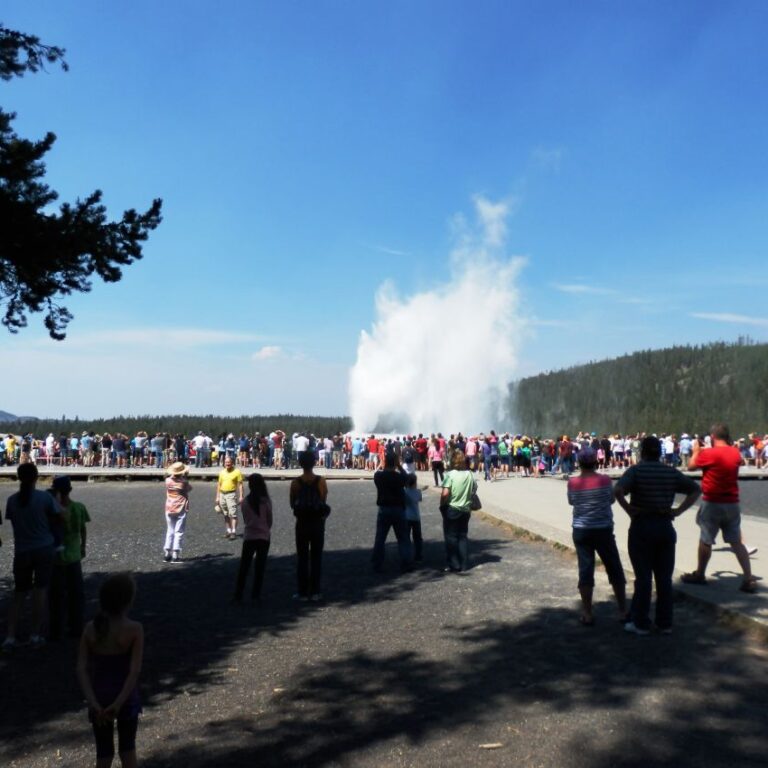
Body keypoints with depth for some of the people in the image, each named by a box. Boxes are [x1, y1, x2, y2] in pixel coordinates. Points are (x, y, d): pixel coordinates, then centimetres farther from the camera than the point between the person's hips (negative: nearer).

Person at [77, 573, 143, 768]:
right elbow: (135, 670, -21)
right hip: (125, 699, -2)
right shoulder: (134, 629, -15)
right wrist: (119, 703, -20)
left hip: (99, 700, 2)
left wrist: (92, 702, -16)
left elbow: (81, 669, -12)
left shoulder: (90, 629, -6)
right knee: (127, 749, 18)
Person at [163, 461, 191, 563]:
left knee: (170, 531, 14)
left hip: (169, 510, 4)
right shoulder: (184, 482, -13)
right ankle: (175, 555, -3)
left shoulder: (168, 481, -5)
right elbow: (189, 488, 5)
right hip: (181, 510, -4)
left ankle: (167, 553, 14)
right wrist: (185, 477, 9)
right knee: (179, 532, 0)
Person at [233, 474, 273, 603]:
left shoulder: (245, 501, -5)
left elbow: (245, 519, 5)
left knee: (244, 567, 8)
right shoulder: (266, 501, -8)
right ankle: (255, 595, 8)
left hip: (249, 537, 1)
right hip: (263, 537, -1)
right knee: (260, 567, 8)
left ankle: (238, 595, 7)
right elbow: (270, 520, 0)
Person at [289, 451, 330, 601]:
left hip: (302, 523, 0)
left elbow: (292, 504, 0)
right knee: (316, 557, 9)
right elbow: (324, 501, 0)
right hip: (318, 523, 0)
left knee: (302, 558, 8)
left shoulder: (295, 482, -8)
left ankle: (302, 592, 9)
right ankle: (315, 592, 11)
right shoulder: (321, 481, -8)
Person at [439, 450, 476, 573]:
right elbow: (474, 489, 9)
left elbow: (445, 493, -22)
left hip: (451, 509, -4)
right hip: (465, 509, 5)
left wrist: (442, 505, -8)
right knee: (463, 536, 14)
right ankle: (464, 565, 16)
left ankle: (454, 566, 9)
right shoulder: (469, 474, -1)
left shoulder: (450, 475, -16)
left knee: (451, 537, 6)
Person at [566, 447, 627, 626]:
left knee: (585, 571, 6)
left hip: (581, 531, 1)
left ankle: (587, 614, 10)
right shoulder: (605, 480, -11)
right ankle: (623, 610, 21)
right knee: (615, 570, 12)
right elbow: (612, 499, 3)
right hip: (603, 530, -1)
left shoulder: (572, 482, -8)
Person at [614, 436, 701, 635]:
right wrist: (679, 510, 4)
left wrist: (628, 509, -14)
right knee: (664, 577, 11)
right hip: (665, 527, 4)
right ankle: (665, 623, 17)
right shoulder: (671, 472, 4)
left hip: (641, 527, -4)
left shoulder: (636, 470, -9)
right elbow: (696, 489, 9)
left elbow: (618, 490, -26)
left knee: (643, 577, 3)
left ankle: (641, 623, 10)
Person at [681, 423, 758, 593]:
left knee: (705, 541, 8)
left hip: (712, 503, -5)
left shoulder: (709, 453, -15)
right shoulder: (736, 453, 3)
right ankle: (749, 579, 0)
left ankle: (700, 575, 20)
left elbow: (691, 465, -2)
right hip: (732, 504, 5)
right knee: (736, 542, 7)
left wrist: (696, 450, 14)